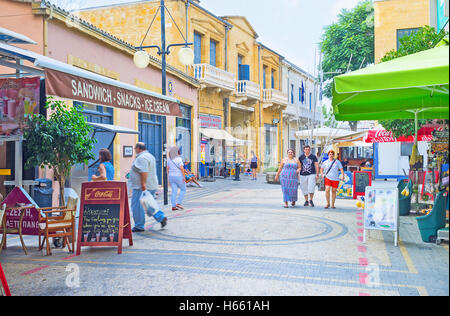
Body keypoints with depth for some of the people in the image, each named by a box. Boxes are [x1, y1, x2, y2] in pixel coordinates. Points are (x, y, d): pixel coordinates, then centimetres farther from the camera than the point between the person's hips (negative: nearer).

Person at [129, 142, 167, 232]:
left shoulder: (141, 158, -15)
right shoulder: (150, 156, 18)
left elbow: (144, 172, -26)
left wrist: (143, 184, -29)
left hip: (142, 187, -10)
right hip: (152, 186, 10)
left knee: (137, 206, -3)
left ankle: (139, 226, 1)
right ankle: (161, 218, 9)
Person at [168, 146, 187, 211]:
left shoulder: (169, 159, 6)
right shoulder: (178, 159, -12)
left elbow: (167, 169, 9)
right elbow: (181, 168, -18)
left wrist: (169, 177, 16)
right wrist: (184, 177, -13)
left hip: (171, 176, 6)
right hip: (179, 176, -6)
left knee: (174, 191, 7)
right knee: (183, 189, 11)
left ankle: (173, 206, 4)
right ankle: (178, 203, 1)